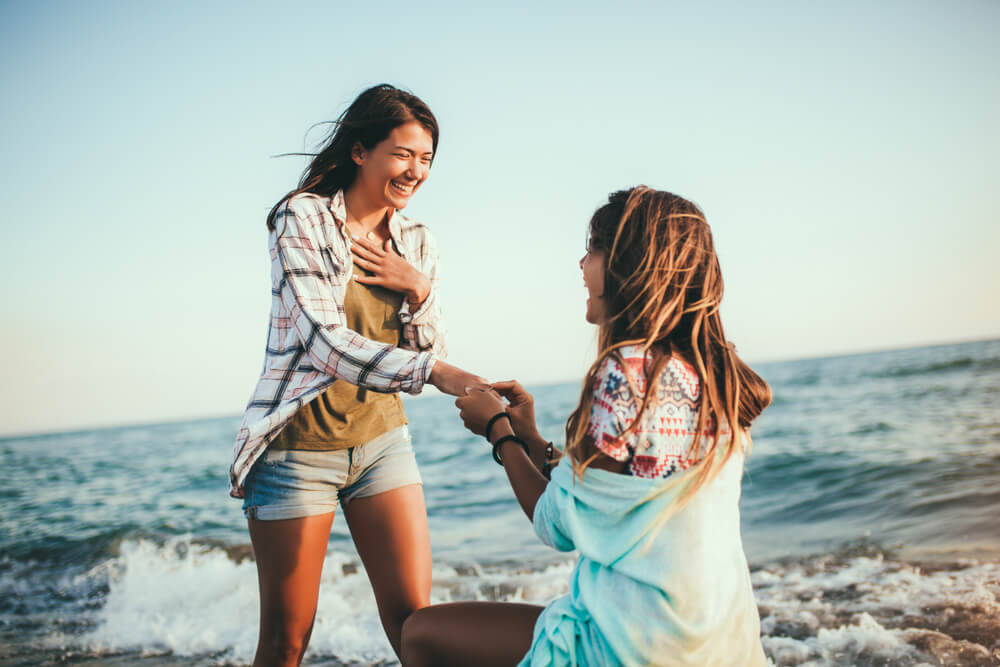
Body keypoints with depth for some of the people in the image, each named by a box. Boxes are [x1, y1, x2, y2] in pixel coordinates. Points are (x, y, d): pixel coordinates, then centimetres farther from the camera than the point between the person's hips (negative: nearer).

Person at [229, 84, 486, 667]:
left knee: (415, 618, -2)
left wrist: (417, 289, -12)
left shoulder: (416, 242, 5)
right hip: (300, 446, -4)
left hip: (381, 439, 5)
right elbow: (327, 343, -24)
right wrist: (433, 372, -37)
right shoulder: (303, 219, -12)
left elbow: (432, 354, 7)